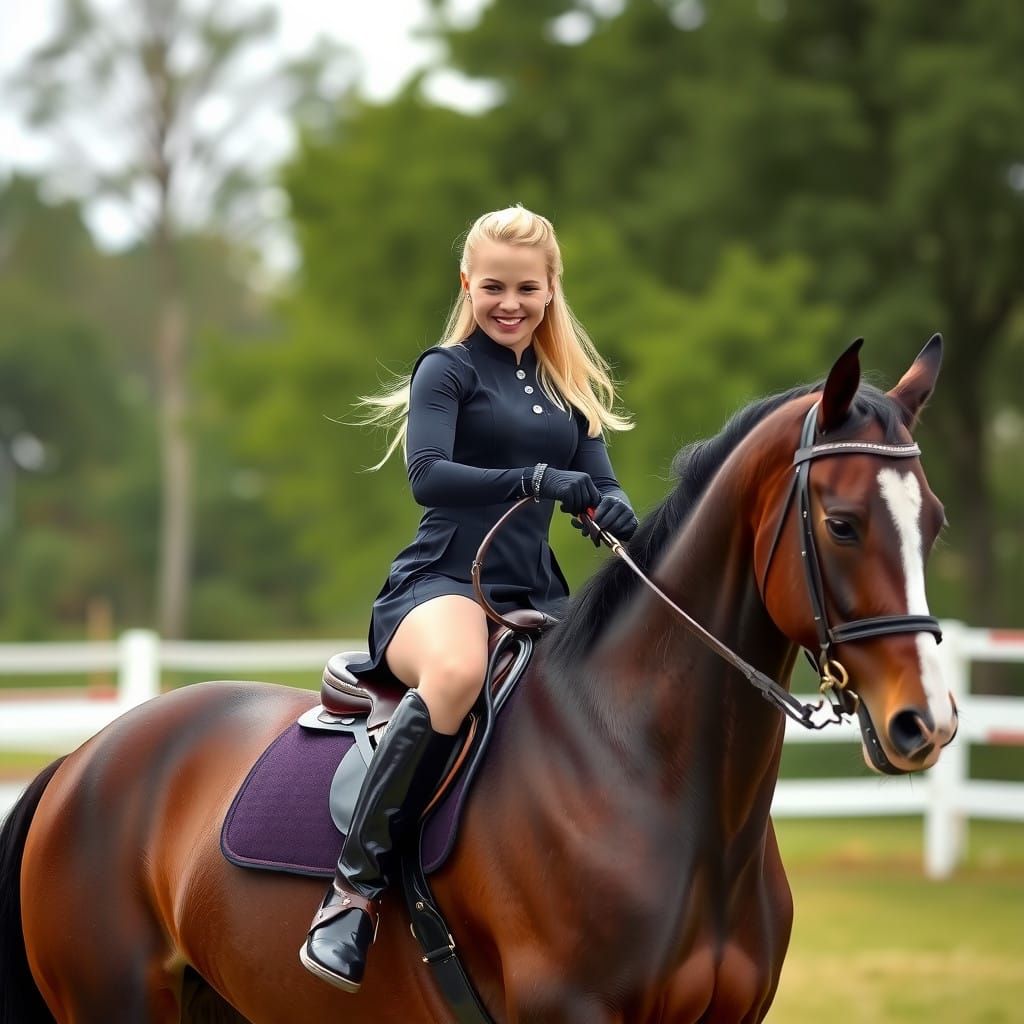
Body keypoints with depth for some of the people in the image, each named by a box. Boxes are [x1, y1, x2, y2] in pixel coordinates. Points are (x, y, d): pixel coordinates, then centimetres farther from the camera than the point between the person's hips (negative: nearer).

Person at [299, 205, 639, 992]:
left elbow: (601, 485, 10)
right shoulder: (449, 370, 3)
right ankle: (355, 889, -35)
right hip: (440, 584, -6)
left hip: (536, 596, 6)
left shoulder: (570, 390, 21)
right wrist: (538, 480, -27)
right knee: (458, 673, -41)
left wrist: (616, 514, -16)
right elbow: (427, 475, -14)